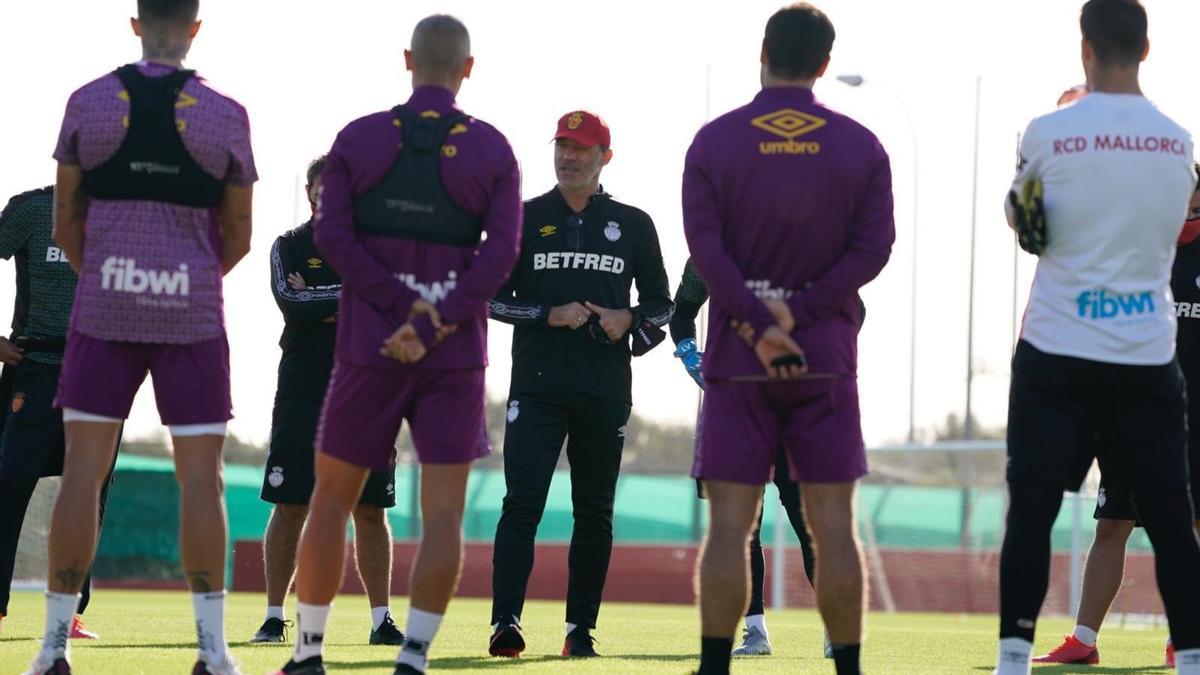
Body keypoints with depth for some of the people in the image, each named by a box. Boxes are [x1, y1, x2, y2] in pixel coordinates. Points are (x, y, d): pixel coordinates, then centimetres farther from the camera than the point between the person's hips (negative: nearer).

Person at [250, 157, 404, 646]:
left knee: (371, 510, 1)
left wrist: (321, 300, -9)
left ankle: (381, 619, 5)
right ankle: (275, 617, 3)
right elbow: (292, 304, -11)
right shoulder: (290, 246, 7)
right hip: (302, 394, -1)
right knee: (290, 507, -3)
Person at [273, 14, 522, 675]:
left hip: (368, 347, 0)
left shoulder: (358, 138, 3)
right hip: (457, 353, 0)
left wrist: (403, 306, -9)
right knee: (443, 512, 0)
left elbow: (333, 234, -7)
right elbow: (502, 249, -8)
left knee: (333, 497, 11)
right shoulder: (493, 150, 2)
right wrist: (433, 323, -13)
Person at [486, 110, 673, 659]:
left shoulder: (633, 225, 10)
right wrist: (550, 316, -10)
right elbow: (493, 298, 6)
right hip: (537, 385, -1)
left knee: (594, 511, 5)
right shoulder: (525, 219, 8)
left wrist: (629, 320, -7)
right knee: (522, 503, -12)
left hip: (606, 391, 1)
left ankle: (581, 627, 11)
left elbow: (660, 303, 15)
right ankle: (506, 622, -17)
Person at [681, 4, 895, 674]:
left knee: (730, 525, 0)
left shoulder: (715, 142, 1)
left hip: (737, 354, -1)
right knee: (834, 525, 2)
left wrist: (756, 324, -12)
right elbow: (873, 248, -4)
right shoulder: (861, 147, 4)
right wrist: (797, 311, -9)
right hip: (828, 354, 1)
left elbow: (705, 247, -9)